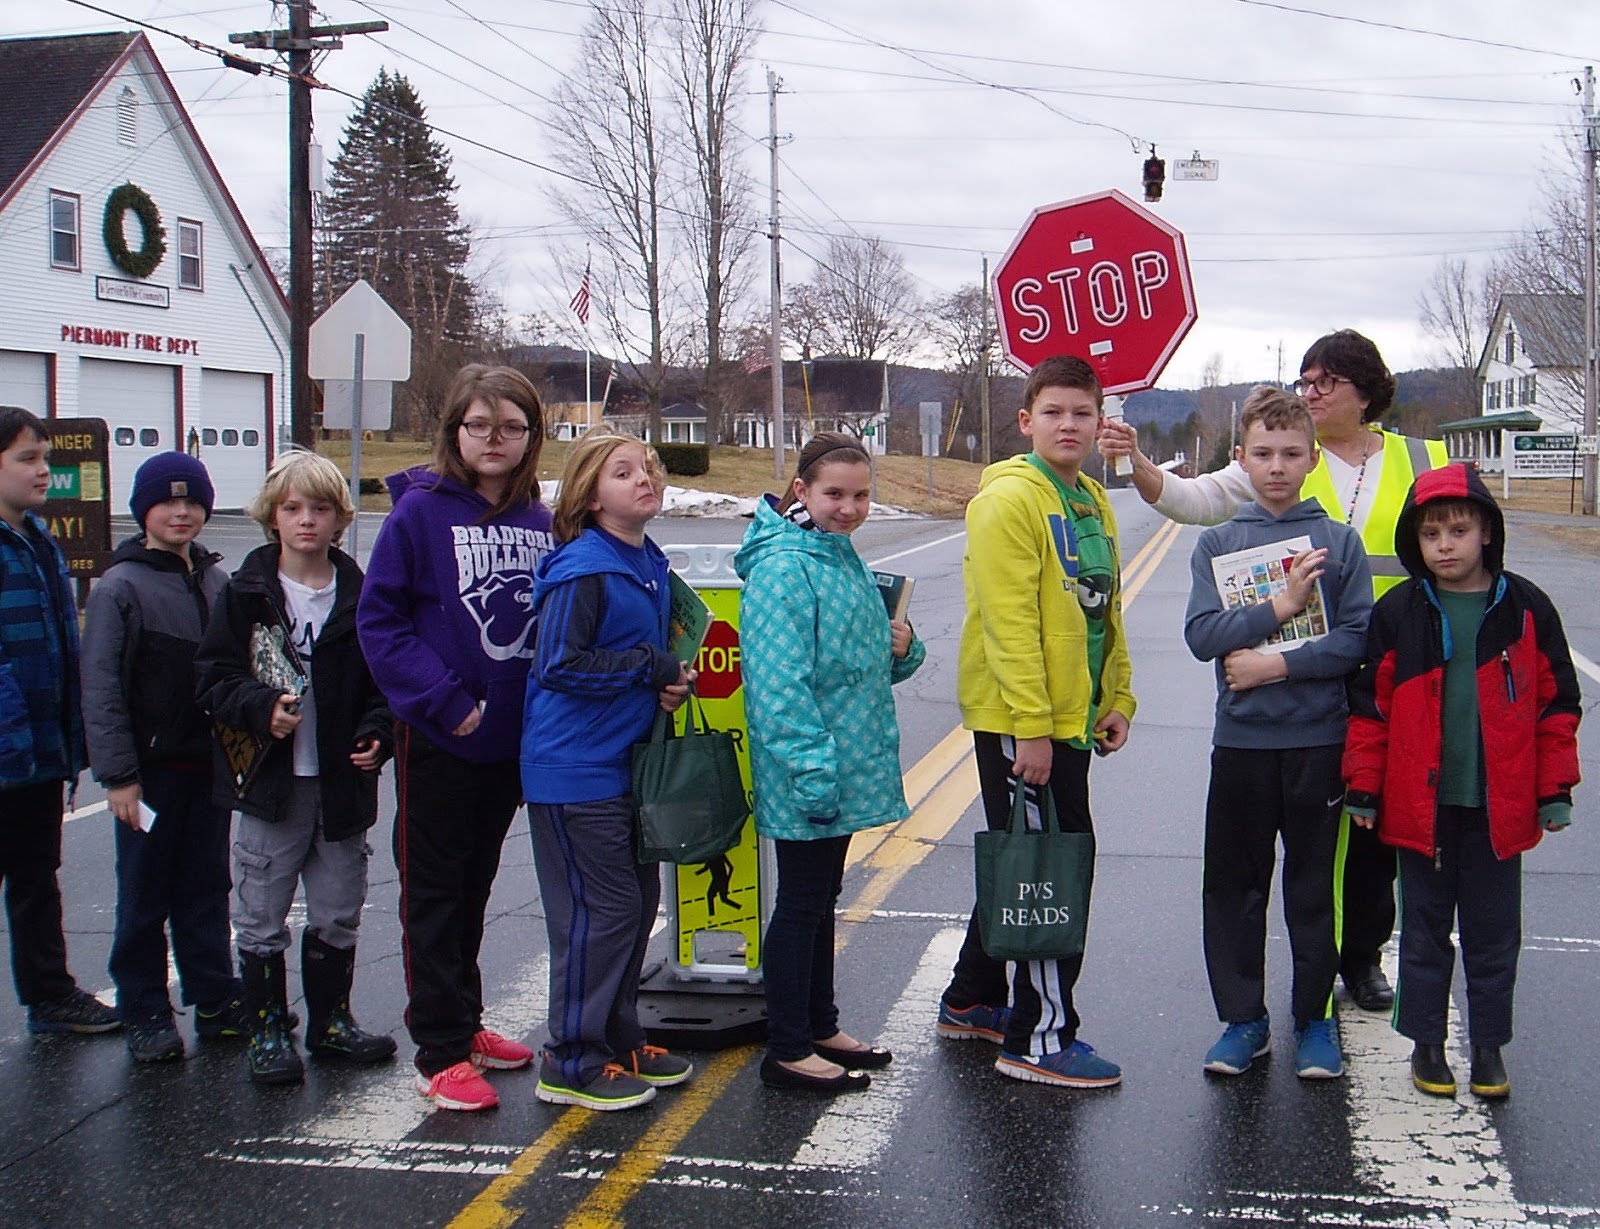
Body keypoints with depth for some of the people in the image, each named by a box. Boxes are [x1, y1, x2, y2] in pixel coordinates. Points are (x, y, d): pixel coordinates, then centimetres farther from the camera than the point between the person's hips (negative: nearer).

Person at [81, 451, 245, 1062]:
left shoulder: (217, 580, 8)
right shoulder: (120, 587, -8)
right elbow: (101, 690, -11)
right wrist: (118, 774, -15)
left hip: (210, 765, 5)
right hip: (151, 770, -4)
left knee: (207, 889, 13)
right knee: (145, 896, 5)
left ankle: (216, 999, 22)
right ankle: (144, 1012, 15)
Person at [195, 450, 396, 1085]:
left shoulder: (361, 596, 4)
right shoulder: (246, 593, -1)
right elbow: (215, 677, -4)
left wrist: (377, 733, -9)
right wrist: (262, 708, -21)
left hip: (344, 783, 2)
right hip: (269, 785, -2)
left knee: (338, 917, 13)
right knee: (261, 920, 4)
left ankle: (330, 1020, 29)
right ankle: (267, 1028, 17)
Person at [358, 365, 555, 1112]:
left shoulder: (539, 520, 3)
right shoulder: (421, 511, -11)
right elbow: (379, 620, -12)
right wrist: (444, 700, -18)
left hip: (510, 741, 5)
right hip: (438, 741, -5)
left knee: (475, 888, 18)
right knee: (434, 894, 5)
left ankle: (464, 1023, 32)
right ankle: (440, 1055, 11)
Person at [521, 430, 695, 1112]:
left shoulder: (649, 564, 10)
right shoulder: (583, 570, -17)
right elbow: (558, 666, -23)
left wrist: (667, 681, 1)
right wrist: (652, 669, -17)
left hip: (625, 761, 9)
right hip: (576, 769, -9)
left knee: (639, 902, 14)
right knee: (598, 911, -4)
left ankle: (621, 1042, 28)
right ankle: (572, 1065, 7)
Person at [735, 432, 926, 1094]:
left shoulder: (846, 559, 11)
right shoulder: (783, 569, -17)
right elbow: (779, 684, -23)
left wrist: (902, 649, -1)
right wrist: (813, 771, -27)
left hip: (848, 771, 9)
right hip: (806, 778, -9)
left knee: (822, 900, 18)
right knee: (801, 905, 0)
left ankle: (821, 1028, 30)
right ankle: (787, 1052, 11)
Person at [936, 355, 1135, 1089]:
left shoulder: (1092, 503, 14)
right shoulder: (1010, 497, -13)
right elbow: (1009, 620, -20)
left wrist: (1117, 698, 12)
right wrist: (1030, 725, -23)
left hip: (1070, 718, 9)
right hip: (1018, 722, -9)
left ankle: (972, 1001, 32)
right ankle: (1040, 1039, 6)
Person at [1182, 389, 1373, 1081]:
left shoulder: (1338, 542, 2)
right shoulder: (1217, 544, 5)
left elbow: (1356, 639, -6)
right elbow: (1201, 635, -7)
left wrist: (1277, 665, -14)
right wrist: (1280, 605, -14)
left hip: (1319, 739, -1)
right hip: (1241, 741, 2)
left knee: (1315, 886, 8)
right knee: (1234, 886, 7)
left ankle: (1314, 1018, 21)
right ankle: (1243, 1019, 20)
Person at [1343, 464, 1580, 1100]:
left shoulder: (1526, 609, -1)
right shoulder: (1398, 612, -2)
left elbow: (1556, 702, 4)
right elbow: (1370, 703, 1)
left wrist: (1555, 790, 3)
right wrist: (1363, 786, -1)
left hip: (1499, 805, 0)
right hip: (1421, 802, 0)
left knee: (1494, 931, 10)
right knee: (1424, 928, 11)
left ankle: (1489, 1044, 23)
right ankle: (1426, 1042, 22)